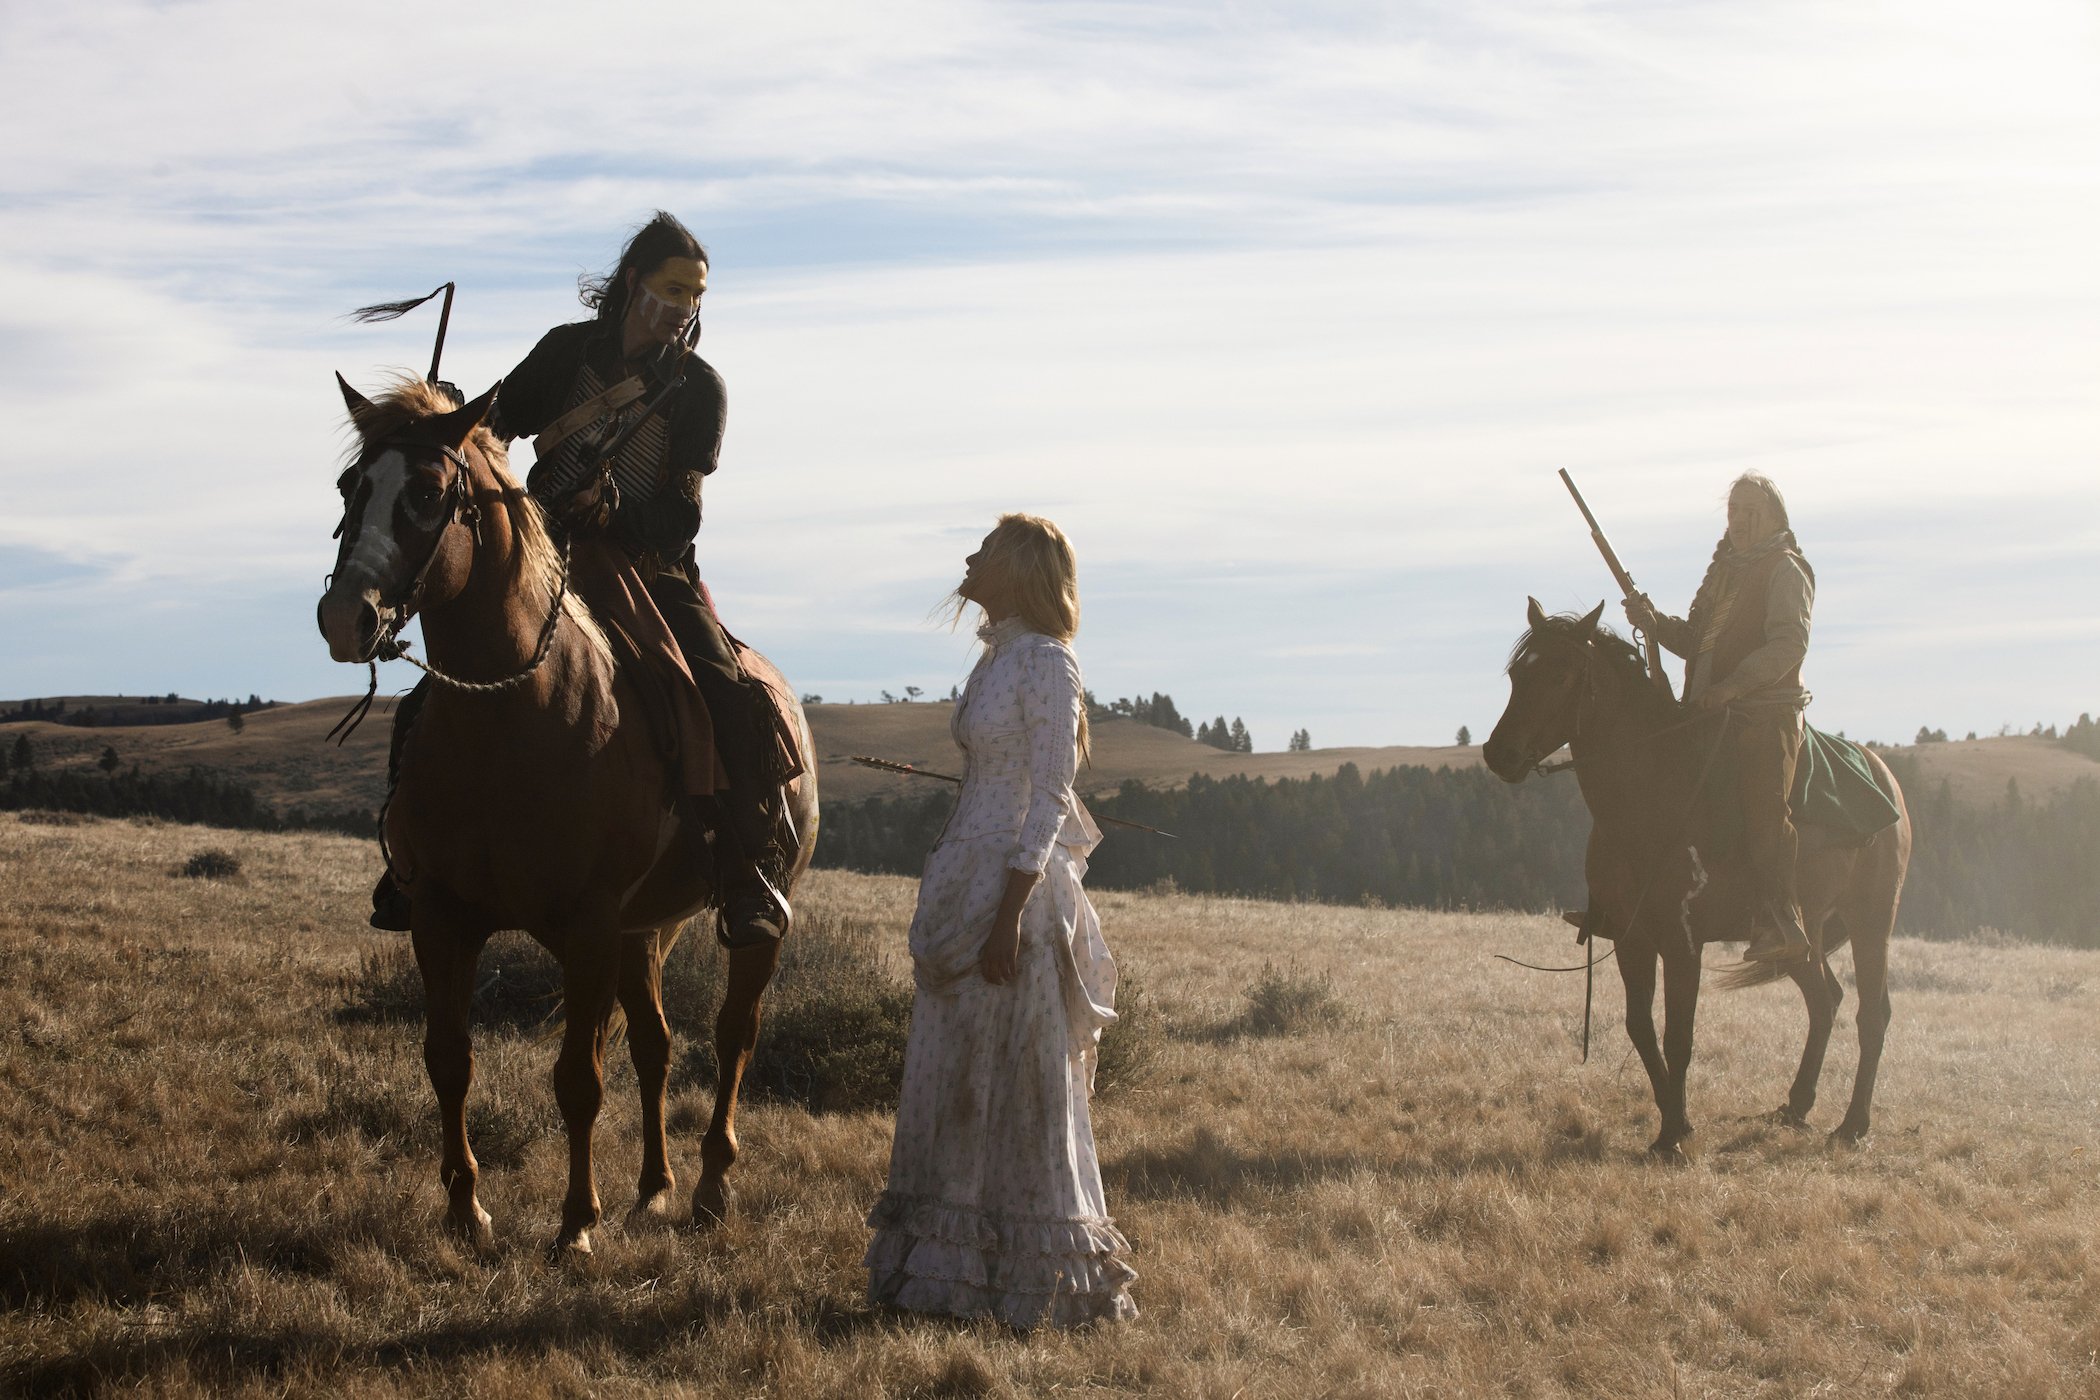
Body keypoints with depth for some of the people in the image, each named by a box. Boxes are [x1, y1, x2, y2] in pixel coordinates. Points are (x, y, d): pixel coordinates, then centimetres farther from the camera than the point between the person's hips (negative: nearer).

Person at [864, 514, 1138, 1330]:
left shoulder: (1045, 664, -13)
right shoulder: (997, 658, 14)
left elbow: (1048, 804, -16)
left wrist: (1009, 914, -21)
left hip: (1012, 884, -9)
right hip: (966, 881, 9)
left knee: (1015, 1083, -2)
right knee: (951, 1077, 12)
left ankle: (1037, 1278, 7)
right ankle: (953, 1263, 21)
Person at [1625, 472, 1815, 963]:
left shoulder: (1787, 571, -2)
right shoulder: (1723, 568, 22)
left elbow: (1788, 644, -15)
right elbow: (1697, 641, 26)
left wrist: (1733, 685, -25)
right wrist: (1654, 622, 7)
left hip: (1767, 713, -8)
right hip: (1710, 712, 8)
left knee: (1763, 811, -19)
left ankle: (1782, 924, -25)